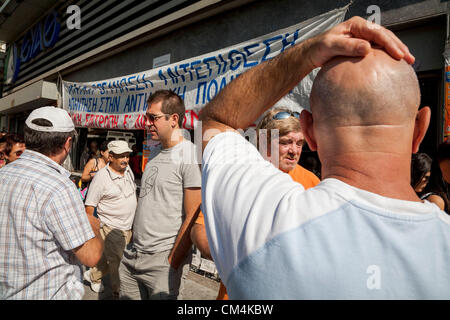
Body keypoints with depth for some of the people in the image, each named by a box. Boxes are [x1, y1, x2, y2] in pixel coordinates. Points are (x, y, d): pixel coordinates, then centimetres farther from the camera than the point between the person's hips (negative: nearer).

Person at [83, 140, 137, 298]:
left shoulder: (128, 169, 3)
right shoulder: (101, 177, -17)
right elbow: (89, 205, -12)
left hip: (129, 227, 7)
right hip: (112, 228, -7)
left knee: (109, 258, 22)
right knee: (117, 264, 4)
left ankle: (93, 276, 47)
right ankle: (119, 293, 24)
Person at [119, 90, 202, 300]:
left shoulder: (190, 157, -15)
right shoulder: (155, 156, 11)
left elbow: (192, 219, -17)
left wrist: (172, 263, -16)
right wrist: (134, 248, 15)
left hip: (164, 260, -7)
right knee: (126, 297, 17)